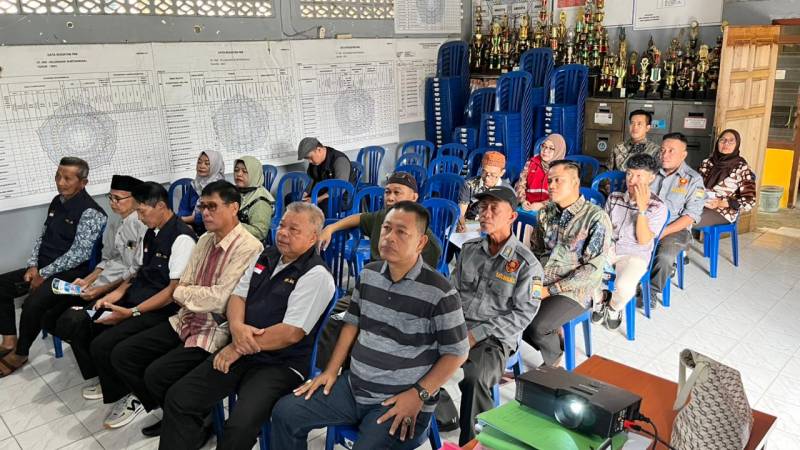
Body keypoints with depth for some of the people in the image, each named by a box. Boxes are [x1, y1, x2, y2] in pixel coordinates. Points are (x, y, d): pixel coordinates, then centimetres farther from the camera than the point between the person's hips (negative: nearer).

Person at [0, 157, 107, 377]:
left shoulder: (90, 212, -18)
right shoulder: (57, 202, 8)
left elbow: (78, 254, -21)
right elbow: (42, 236, 15)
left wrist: (44, 274, -17)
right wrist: (33, 265, 1)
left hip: (71, 273, -9)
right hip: (44, 267, 9)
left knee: (34, 302, -27)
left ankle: (20, 354, -3)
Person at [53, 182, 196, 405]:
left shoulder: (182, 238, -19)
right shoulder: (151, 232, 9)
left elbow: (176, 289, -20)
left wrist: (132, 312, -20)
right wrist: (117, 293, 2)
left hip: (160, 308, -9)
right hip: (135, 295, 9)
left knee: (103, 345, -22)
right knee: (73, 321, 1)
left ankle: (122, 393, 7)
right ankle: (105, 378, 20)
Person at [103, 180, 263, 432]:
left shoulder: (248, 248, -18)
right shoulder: (205, 240, 10)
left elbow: (220, 298, -23)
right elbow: (183, 286, 7)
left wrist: (182, 293, -7)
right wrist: (191, 294, -15)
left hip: (216, 331, -8)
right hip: (186, 321, 8)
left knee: (156, 374, -20)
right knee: (121, 354, 3)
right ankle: (152, 402, 26)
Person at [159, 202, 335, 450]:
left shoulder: (316, 275, -13)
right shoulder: (267, 257, 11)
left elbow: (291, 333, -18)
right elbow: (238, 295, 12)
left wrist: (238, 349, -11)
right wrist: (237, 326, -11)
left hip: (282, 364, -7)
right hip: (242, 352, 7)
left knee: (240, 426, -27)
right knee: (178, 398, -6)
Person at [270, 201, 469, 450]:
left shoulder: (440, 292, -15)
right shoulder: (368, 274, 4)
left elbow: (456, 353, -9)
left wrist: (418, 395, -16)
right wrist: (331, 370, 9)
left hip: (400, 403, -6)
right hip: (353, 387, 6)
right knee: (285, 412, 0)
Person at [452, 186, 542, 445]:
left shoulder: (526, 263, -5)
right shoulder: (470, 249, 11)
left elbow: (523, 313, -9)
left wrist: (477, 334, -14)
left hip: (494, 338, -5)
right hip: (458, 327, 5)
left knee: (474, 378, -33)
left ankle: (471, 441, -12)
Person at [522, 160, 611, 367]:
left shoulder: (596, 217, -10)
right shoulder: (546, 212, 9)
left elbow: (593, 268, -13)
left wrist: (550, 290, -16)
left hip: (572, 291, -5)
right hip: (539, 283, 6)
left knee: (536, 326, -29)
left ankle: (554, 361, 5)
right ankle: (550, 342, 5)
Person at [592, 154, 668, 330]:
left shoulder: (658, 207, -8)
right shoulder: (614, 198, 4)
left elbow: (643, 240, -15)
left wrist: (642, 208, -23)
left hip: (635, 254, -3)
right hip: (608, 248, 4)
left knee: (624, 286, -34)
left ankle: (614, 308, 5)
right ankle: (599, 300, 6)